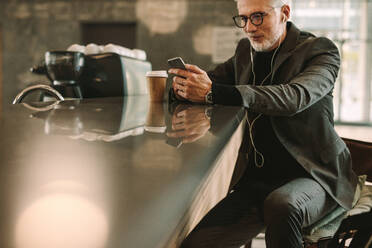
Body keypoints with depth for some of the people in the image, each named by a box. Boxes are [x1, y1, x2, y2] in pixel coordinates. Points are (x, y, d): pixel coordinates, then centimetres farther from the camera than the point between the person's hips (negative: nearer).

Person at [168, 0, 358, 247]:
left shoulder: (321, 50, -7)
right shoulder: (245, 51, 11)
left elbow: (294, 97, -26)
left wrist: (213, 92, -37)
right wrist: (182, 87, -11)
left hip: (312, 176, -4)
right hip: (255, 180, 5)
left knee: (281, 206, -38)